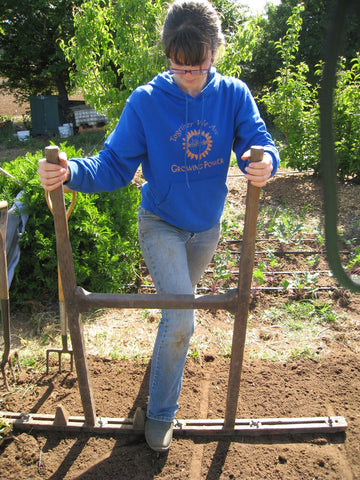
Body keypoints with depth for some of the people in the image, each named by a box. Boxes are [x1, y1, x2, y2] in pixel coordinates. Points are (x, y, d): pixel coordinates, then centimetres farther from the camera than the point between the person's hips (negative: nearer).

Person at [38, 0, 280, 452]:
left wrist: (265, 162, -41)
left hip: (206, 227, 4)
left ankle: (168, 347, 59)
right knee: (181, 317, -15)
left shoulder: (233, 94, -9)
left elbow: (259, 142, -16)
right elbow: (114, 166, -17)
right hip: (161, 224, -3)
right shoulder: (145, 101, -15)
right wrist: (72, 171, -37)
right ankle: (160, 415, 8)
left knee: (179, 305, 25)